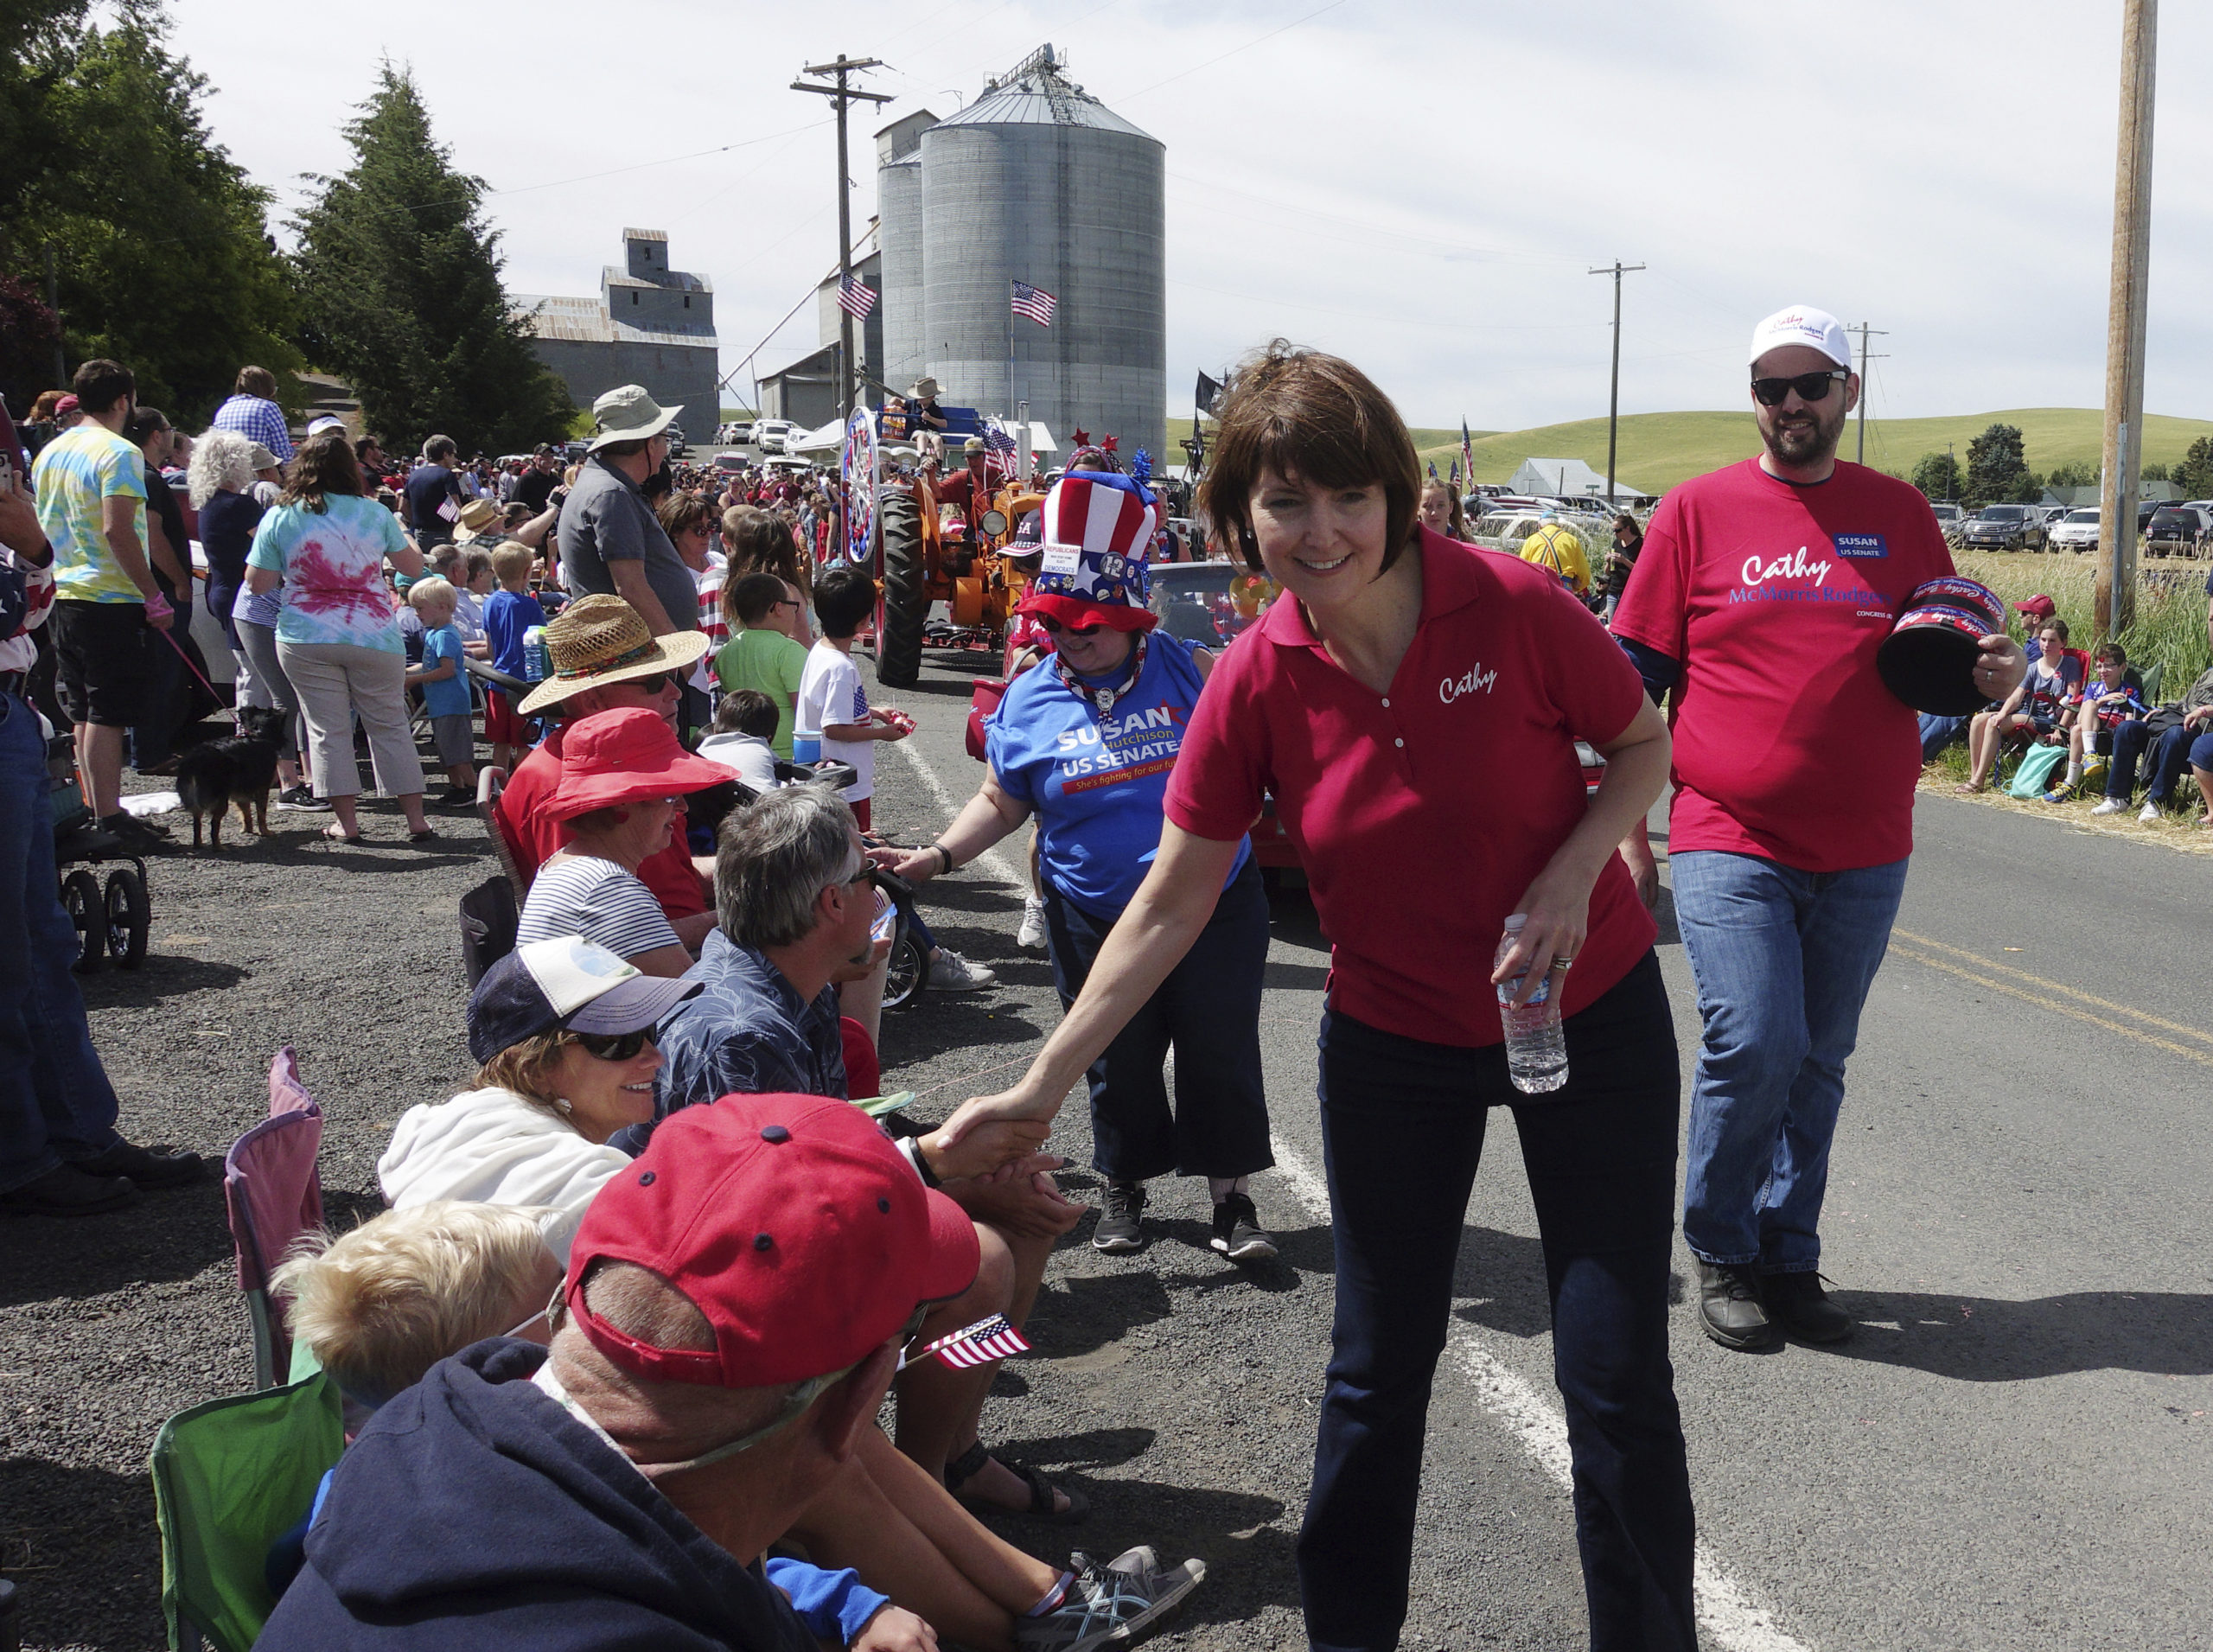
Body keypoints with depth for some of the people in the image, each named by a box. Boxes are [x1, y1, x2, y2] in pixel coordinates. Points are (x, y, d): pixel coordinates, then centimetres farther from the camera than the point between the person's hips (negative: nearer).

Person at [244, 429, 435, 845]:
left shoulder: (279, 519, -1)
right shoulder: (374, 513, 0)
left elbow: (257, 584, 0)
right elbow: (414, 566, 10)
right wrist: (401, 532, 27)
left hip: (306, 640, 0)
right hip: (374, 637, 1)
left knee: (328, 729, 6)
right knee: (390, 726, 8)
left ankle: (346, 822, 6)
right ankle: (416, 820, 10)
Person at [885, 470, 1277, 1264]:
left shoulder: (1191, 671, -4)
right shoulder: (1027, 702, 0)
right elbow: (1000, 803, 9)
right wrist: (939, 855, -4)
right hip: (1095, 922, 1)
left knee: (1221, 1052, 5)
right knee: (1118, 1060, 13)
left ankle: (1233, 1195, 20)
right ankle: (1124, 1184, 34)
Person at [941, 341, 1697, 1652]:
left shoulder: (1514, 607, -18)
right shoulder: (1256, 682, -12)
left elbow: (1644, 743, -1)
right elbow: (1171, 905, -7)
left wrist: (1574, 871, -19)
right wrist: (1045, 1082, -8)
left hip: (1592, 1015, -1)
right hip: (1393, 1041, 2)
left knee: (1617, 1380, 4)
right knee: (1378, 1368, 12)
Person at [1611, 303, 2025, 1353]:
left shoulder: (1900, 513, 10)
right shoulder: (1697, 510, 2)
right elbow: (1633, 683, 2)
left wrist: (1989, 675, -6)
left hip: (1864, 852, 3)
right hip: (1730, 843, -3)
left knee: (1818, 1062, 10)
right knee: (1754, 1044, -13)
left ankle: (1787, 1257, 26)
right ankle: (1722, 1254, 10)